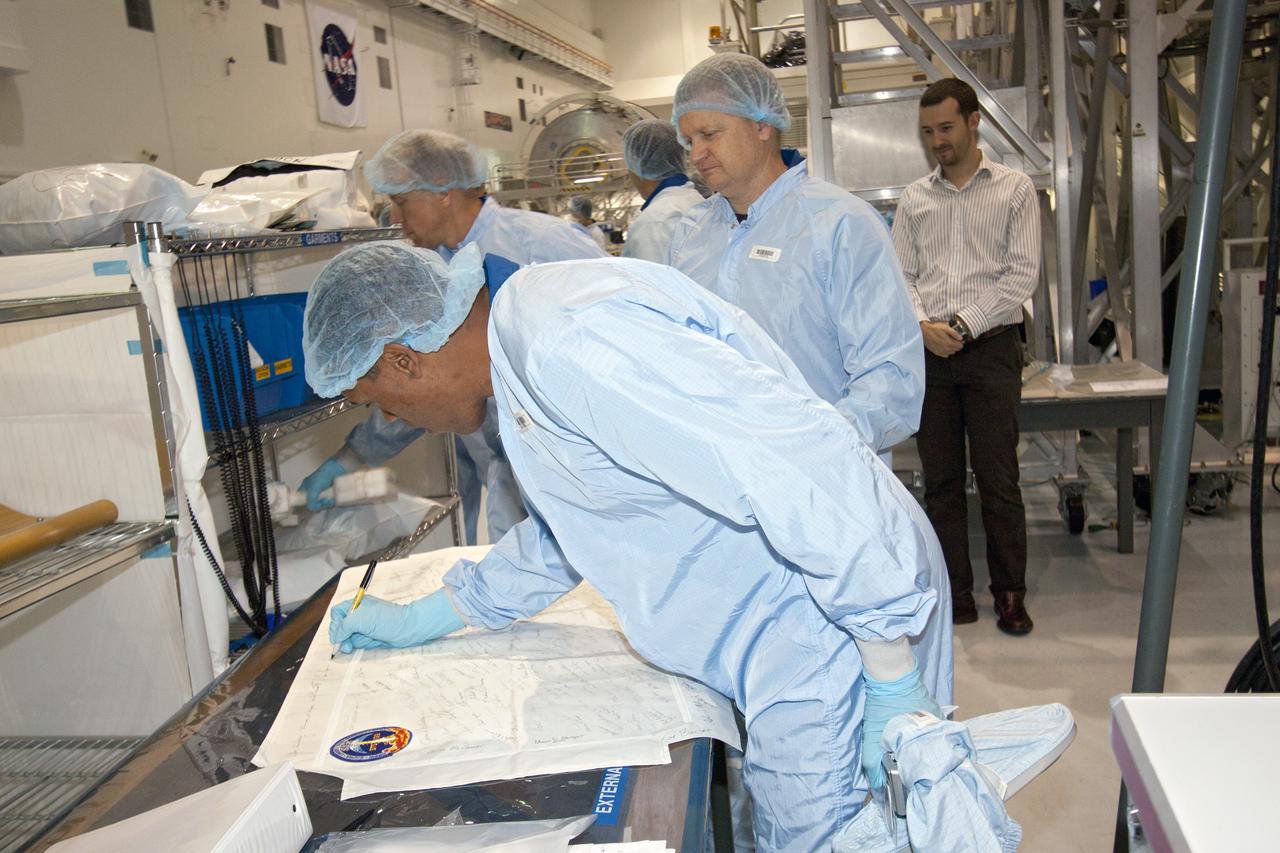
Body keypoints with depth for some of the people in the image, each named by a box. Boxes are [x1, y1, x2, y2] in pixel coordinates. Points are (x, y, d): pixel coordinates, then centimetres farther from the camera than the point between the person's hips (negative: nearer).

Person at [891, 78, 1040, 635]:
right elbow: (900, 274, 8)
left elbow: (1022, 274, -4)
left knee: (998, 479, -1)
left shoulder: (1014, 190, 4)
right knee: (940, 480, 6)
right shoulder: (914, 198, 13)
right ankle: (953, 595, 15)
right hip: (928, 353, 3)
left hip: (990, 347, -3)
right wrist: (922, 326, -10)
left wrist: (962, 325, -12)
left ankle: (1010, 594, 13)